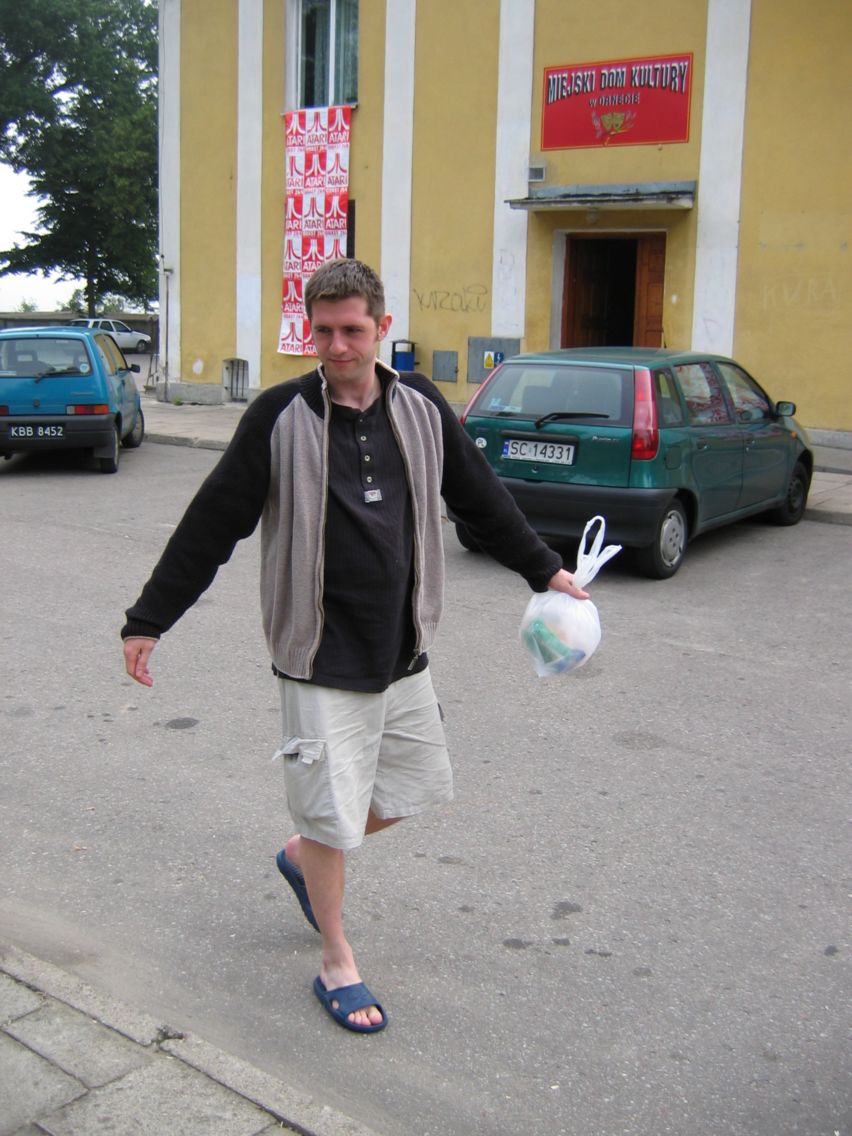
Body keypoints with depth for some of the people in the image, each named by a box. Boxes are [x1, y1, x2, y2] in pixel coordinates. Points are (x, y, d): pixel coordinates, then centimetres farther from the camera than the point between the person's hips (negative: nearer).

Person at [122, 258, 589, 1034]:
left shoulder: (419, 405, 2)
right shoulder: (281, 416, -10)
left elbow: (480, 497, 15)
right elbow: (212, 523, -7)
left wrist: (543, 569, 21)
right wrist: (149, 619, -5)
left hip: (402, 649, 5)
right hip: (321, 658, -5)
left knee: (416, 787, 16)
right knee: (331, 812, 3)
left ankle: (303, 854, 41)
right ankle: (337, 965, 25)